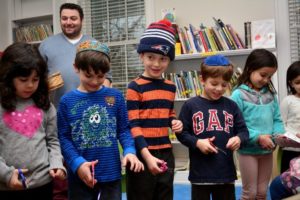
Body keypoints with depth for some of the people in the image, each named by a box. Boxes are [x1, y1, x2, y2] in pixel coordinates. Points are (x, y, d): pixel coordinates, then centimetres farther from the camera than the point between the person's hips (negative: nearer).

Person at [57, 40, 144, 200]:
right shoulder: (67, 101, -4)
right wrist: (77, 163, -17)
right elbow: (63, 138, -5)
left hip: (111, 173, 1)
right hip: (80, 176, -1)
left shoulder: (115, 97, -1)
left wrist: (130, 151, -14)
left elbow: (124, 130, 3)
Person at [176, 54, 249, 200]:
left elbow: (243, 131, 7)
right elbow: (182, 133, -1)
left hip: (226, 172, 3)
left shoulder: (231, 106, 4)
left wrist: (239, 139, -15)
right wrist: (197, 143, -17)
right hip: (200, 173, -2)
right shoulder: (190, 105, -3)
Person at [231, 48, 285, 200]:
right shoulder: (239, 94, -12)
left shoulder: (270, 94, 5)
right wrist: (258, 137, -21)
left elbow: (277, 119, 9)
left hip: (267, 151, 5)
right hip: (248, 151, -5)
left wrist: (279, 134, -11)